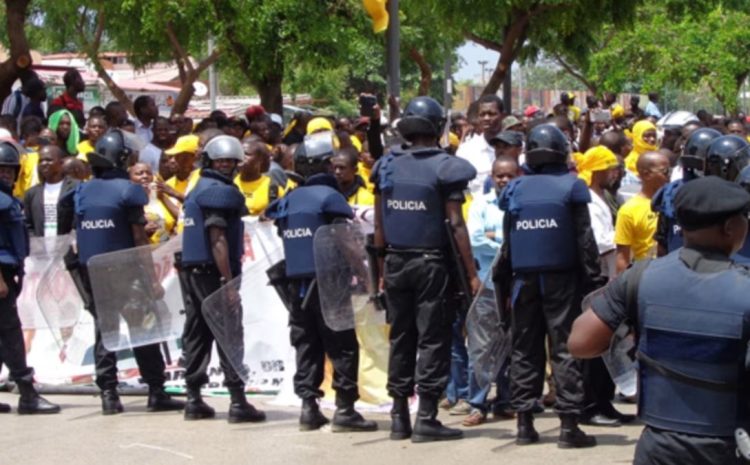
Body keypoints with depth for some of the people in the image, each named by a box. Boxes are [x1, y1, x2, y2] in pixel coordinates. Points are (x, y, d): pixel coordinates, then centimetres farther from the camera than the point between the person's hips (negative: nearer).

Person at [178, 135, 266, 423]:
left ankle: (194, 399, 11)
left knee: (197, 335, 10)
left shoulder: (197, 190, 19)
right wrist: (228, 280, -20)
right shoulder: (220, 192, -10)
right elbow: (218, 239, -18)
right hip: (213, 271, -9)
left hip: (192, 271, 9)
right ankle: (238, 401, -10)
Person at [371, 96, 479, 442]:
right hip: (432, 262, -5)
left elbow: (379, 224, 7)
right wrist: (471, 273, -8)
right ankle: (426, 419, -3)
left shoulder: (386, 167, 5)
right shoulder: (445, 168, -8)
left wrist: (382, 268, 15)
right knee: (433, 339, 0)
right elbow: (456, 225, -11)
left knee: (400, 338, 11)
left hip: (396, 262, 5)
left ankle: (399, 417, 15)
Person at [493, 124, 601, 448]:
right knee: (565, 347, -2)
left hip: (524, 278, 3)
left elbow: (507, 242, 7)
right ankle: (568, 424, -7)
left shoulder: (515, 189, 5)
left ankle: (524, 422, 8)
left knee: (524, 348, 9)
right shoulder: (571, 186, -4)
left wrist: (503, 281, 13)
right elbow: (584, 238, -6)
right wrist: (593, 278, -3)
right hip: (561, 278, -3)